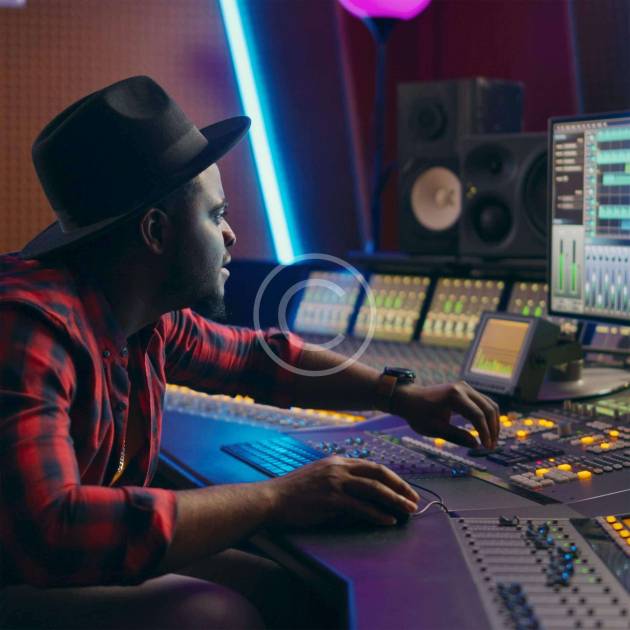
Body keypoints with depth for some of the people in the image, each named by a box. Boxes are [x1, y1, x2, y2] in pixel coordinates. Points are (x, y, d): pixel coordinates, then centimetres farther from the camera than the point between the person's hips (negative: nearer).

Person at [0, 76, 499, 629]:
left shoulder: (147, 318, 0)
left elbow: (259, 356, 17)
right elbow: (48, 530, -39)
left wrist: (401, 396, 10)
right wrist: (273, 499, -33)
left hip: (84, 567, 8)